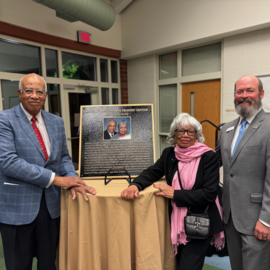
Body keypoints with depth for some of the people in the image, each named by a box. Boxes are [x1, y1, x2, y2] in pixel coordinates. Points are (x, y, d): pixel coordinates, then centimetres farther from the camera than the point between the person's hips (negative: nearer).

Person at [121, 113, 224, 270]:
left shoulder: (209, 157, -13)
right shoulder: (169, 154, 0)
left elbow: (209, 194, -18)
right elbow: (152, 173, 2)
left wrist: (174, 194, -22)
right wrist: (135, 185, -20)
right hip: (176, 222, 5)